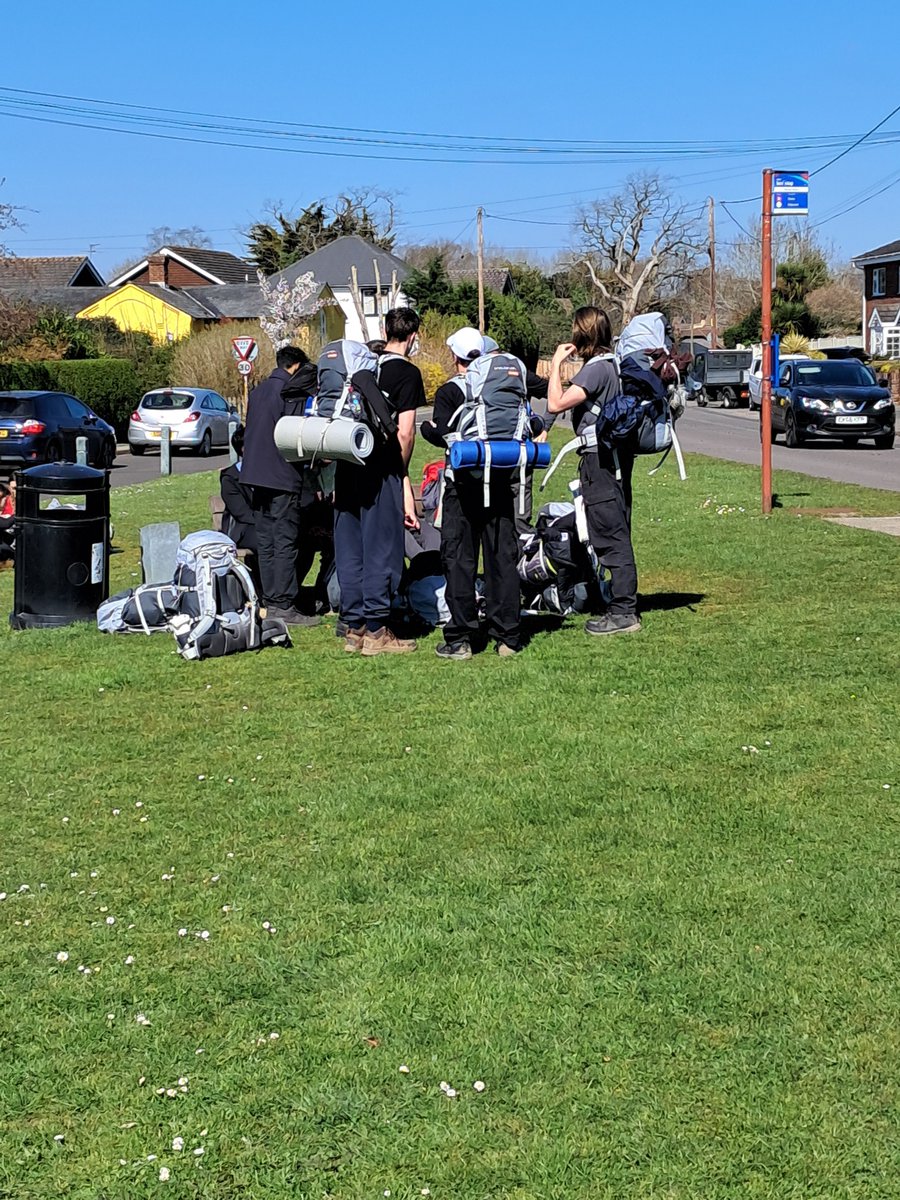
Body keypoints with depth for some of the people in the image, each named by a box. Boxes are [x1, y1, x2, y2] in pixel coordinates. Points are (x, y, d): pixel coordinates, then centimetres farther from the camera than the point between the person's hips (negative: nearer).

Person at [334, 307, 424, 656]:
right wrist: (403, 476, 4)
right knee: (381, 549, 0)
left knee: (350, 549, 10)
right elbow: (405, 433, -10)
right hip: (381, 469, -6)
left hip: (347, 466, 6)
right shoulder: (408, 373, -5)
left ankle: (353, 628, 15)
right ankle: (376, 630, 2)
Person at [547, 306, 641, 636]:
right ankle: (623, 605, 20)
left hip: (600, 459, -10)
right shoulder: (615, 365, 14)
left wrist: (556, 364, -14)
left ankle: (623, 613, -6)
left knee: (610, 536, -7)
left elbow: (556, 403, -23)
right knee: (617, 534, 14)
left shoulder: (595, 369, -17)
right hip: (617, 456, 10)